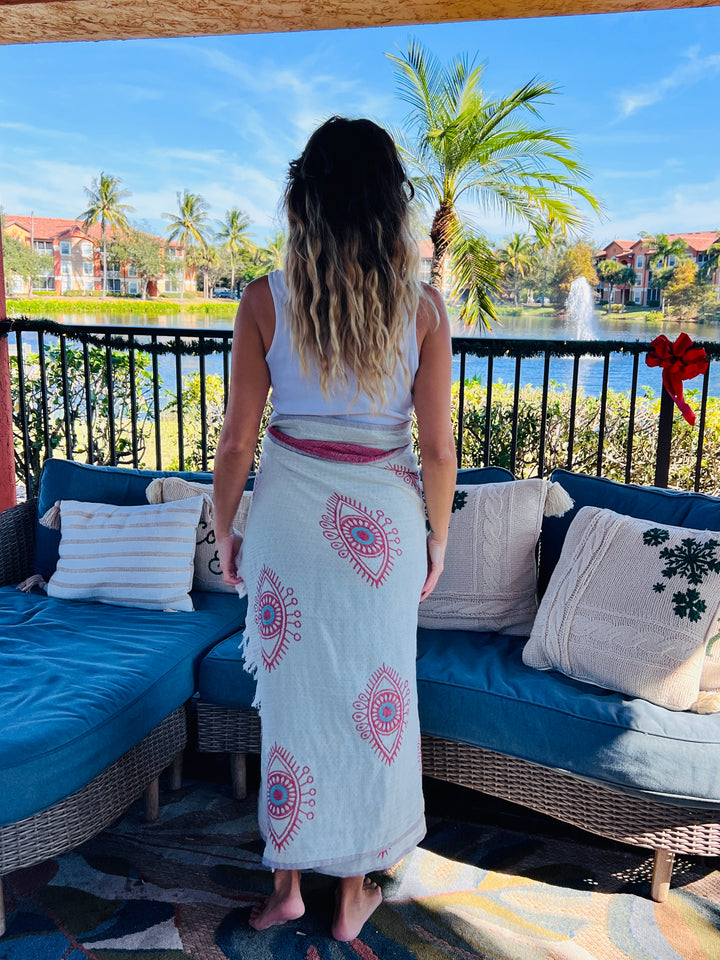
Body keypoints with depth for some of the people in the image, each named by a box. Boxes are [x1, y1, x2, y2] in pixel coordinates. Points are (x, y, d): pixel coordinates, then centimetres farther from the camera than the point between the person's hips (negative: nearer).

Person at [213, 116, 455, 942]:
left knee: (292, 691, 15)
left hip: (290, 515, 0)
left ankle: (288, 883, 32)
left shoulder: (266, 300, -8)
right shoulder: (422, 307, -8)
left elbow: (237, 440, -6)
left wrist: (224, 530, 9)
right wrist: (437, 536, 10)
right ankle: (355, 893, 32)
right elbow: (438, 448, -5)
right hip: (383, 520, 0)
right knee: (373, 691, 15)